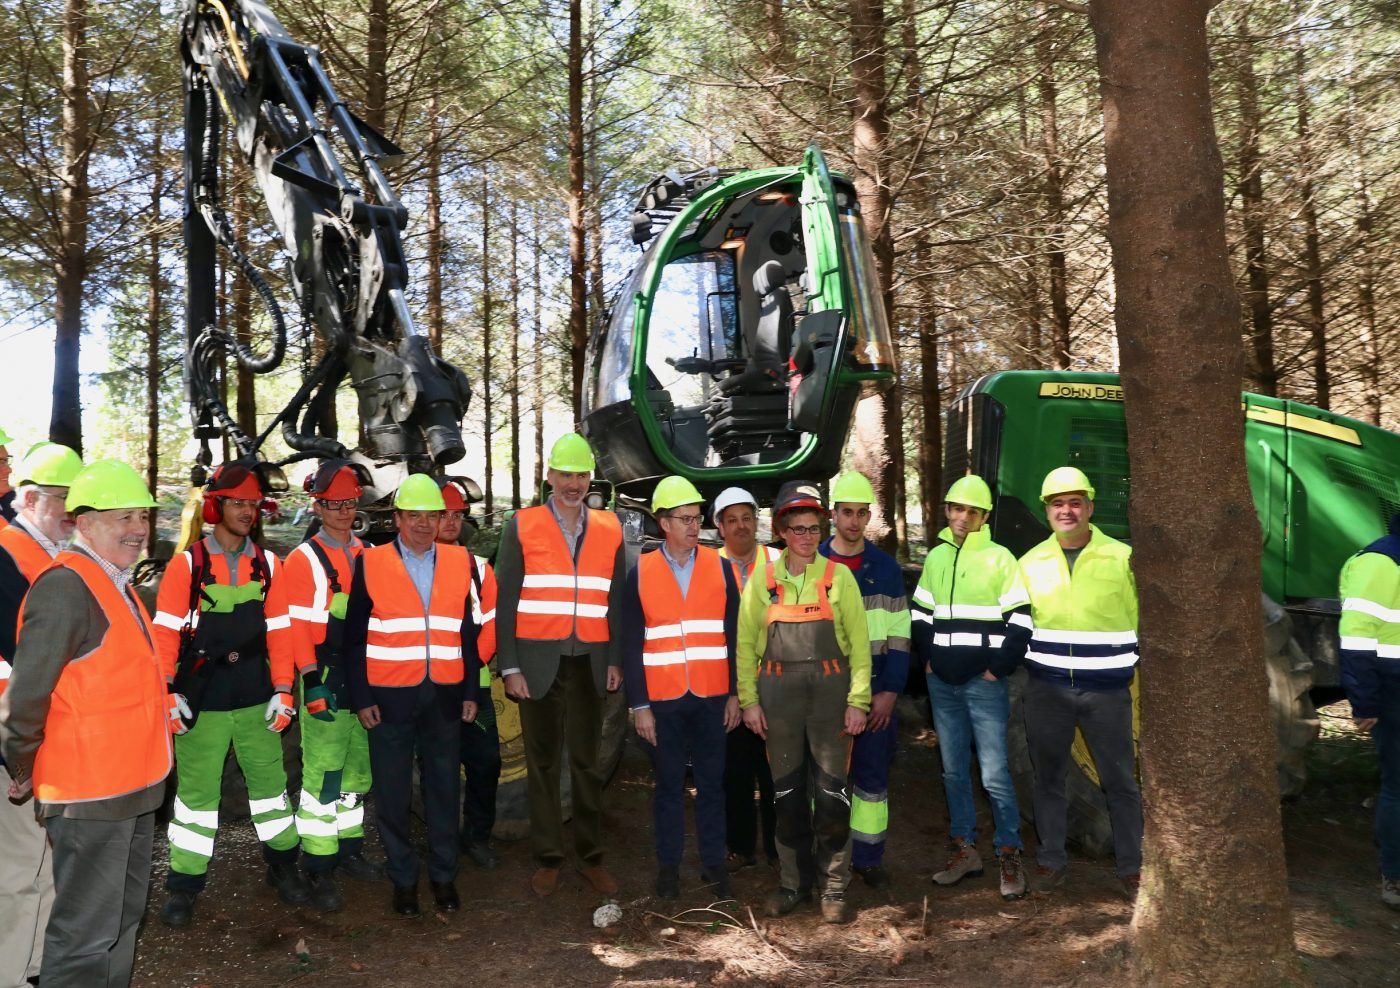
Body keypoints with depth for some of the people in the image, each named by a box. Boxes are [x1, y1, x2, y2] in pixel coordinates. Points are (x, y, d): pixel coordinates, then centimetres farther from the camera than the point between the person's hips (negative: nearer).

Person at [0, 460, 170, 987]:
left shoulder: (116, 584, 11)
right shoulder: (67, 587, -19)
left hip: (131, 786, 10)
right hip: (89, 795, -10)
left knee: (122, 916, 22)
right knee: (87, 932, 0)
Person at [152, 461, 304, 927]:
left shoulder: (267, 564, 5)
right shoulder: (187, 564, -3)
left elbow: (279, 631, 5)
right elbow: (165, 632, -5)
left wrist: (282, 690, 1)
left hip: (255, 699, 2)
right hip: (201, 700, -2)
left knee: (270, 781, 9)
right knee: (196, 791, 4)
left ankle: (283, 865, 26)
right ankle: (185, 885, 19)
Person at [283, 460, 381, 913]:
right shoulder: (303, 560, -4)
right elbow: (297, 626, -8)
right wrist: (312, 681, -15)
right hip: (326, 680, -5)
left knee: (358, 768, 13)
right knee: (322, 772, -3)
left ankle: (349, 849, 27)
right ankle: (318, 867, 7)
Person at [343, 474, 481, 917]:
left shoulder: (460, 563, 6)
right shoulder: (371, 564, -1)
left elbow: (467, 631, 9)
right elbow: (354, 637, 0)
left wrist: (470, 692, 5)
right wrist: (361, 697, -4)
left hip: (444, 697, 2)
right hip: (390, 697, -2)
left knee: (443, 789, 9)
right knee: (393, 793, 8)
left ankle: (444, 876, 24)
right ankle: (403, 878, 23)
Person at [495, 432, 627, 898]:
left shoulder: (609, 528, 7)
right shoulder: (522, 526, 0)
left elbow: (619, 599, 9)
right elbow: (505, 601, -1)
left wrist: (616, 660, 3)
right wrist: (510, 666, -6)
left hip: (590, 663, 2)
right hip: (538, 663, -1)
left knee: (587, 763, 9)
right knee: (542, 763, 8)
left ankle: (591, 857, 20)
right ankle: (547, 859, 20)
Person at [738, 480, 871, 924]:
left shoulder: (838, 577, 2)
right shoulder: (762, 579, 5)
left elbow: (859, 642, 1)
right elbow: (746, 643, 7)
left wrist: (858, 699, -5)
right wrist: (749, 699, 2)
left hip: (831, 689, -1)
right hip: (778, 691, 1)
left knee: (832, 792, 1)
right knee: (787, 791, 10)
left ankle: (834, 888, 15)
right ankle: (794, 883, 24)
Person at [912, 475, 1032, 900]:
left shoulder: (999, 558, -4)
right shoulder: (935, 557, 10)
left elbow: (1020, 620, -6)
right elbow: (920, 614, 17)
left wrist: (998, 667, -11)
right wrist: (927, 658, 6)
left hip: (984, 683, -5)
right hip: (942, 684, 5)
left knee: (995, 774, -5)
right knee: (954, 771, 12)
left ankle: (1009, 854, 9)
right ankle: (965, 850, 23)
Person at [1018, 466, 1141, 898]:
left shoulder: (1122, 558, -2)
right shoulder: (1031, 562, 5)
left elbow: (1143, 623, 3)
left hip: (1106, 689, -2)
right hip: (1046, 688, 2)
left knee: (1120, 781, 6)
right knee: (1047, 777, 11)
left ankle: (1132, 866, 22)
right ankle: (1051, 859, 26)